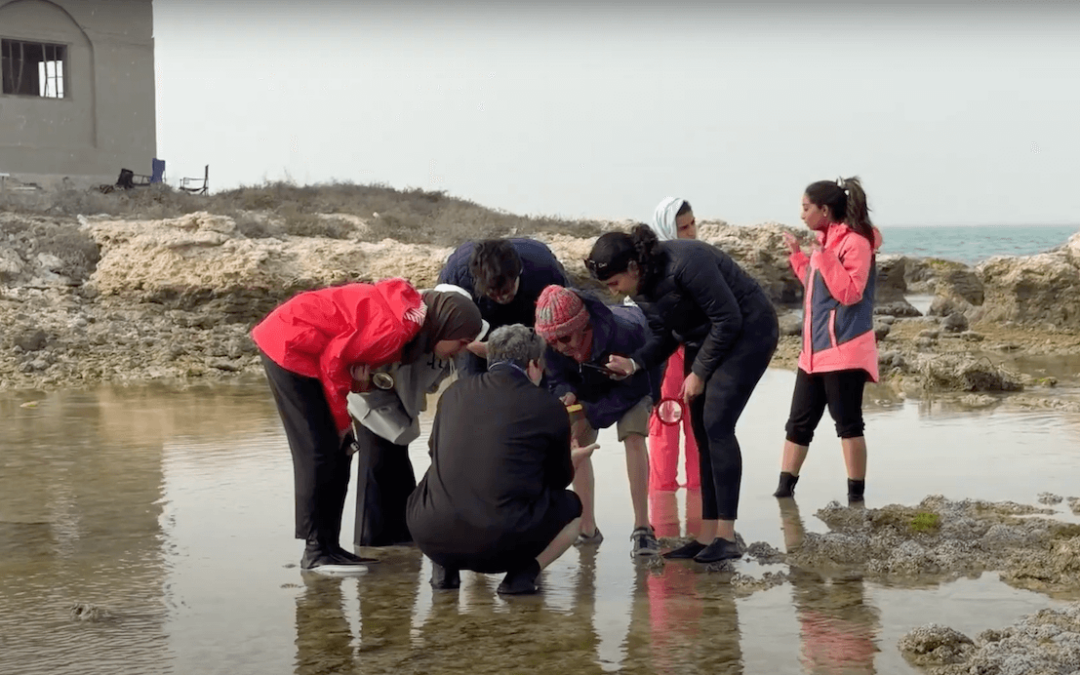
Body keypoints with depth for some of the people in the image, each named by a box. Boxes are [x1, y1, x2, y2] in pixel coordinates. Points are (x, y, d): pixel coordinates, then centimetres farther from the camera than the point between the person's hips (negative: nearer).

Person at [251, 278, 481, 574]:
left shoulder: (413, 315, 4)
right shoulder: (396, 327, -25)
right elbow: (334, 359, -21)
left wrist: (362, 380, -14)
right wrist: (342, 420, -10)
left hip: (301, 346, 10)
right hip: (289, 345, -10)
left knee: (339, 449, 8)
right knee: (319, 452, -10)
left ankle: (329, 545, 12)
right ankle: (316, 552, -5)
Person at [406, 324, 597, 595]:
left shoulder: (454, 393, 12)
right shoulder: (550, 408, 3)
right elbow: (559, 479, 17)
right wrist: (571, 460, 42)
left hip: (430, 537, 3)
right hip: (501, 541, -3)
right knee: (571, 507, 22)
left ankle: (445, 567, 14)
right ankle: (523, 572, 0)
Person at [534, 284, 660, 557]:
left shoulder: (623, 334, -44)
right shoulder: (552, 346, -33)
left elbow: (634, 388, -31)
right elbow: (557, 380, -15)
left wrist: (592, 413, -38)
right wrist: (566, 396, -40)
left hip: (634, 379, -5)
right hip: (589, 384, 5)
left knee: (634, 437, -23)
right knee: (576, 444, -2)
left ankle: (642, 529, -22)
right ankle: (587, 528, 8)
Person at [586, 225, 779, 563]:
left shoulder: (684, 263, -30)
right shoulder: (642, 286, -4)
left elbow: (728, 319, -25)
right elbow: (664, 336, 4)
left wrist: (699, 372, -18)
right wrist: (634, 363, -14)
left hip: (748, 329, -9)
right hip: (705, 338, 9)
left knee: (716, 425, -17)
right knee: (702, 433, 3)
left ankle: (726, 537, -14)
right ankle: (708, 535, 6)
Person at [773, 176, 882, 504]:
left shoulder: (855, 242, -11)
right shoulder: (825, 240, 16)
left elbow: (849, 292, -21)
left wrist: (822, 254, -24)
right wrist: (798, 254, 20)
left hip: (844, 349, -9)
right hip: (815, 349, 9)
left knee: (848, 423, -6)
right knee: (798, 422, 10)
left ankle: (856, 495, -1)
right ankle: (784, 489, 15)